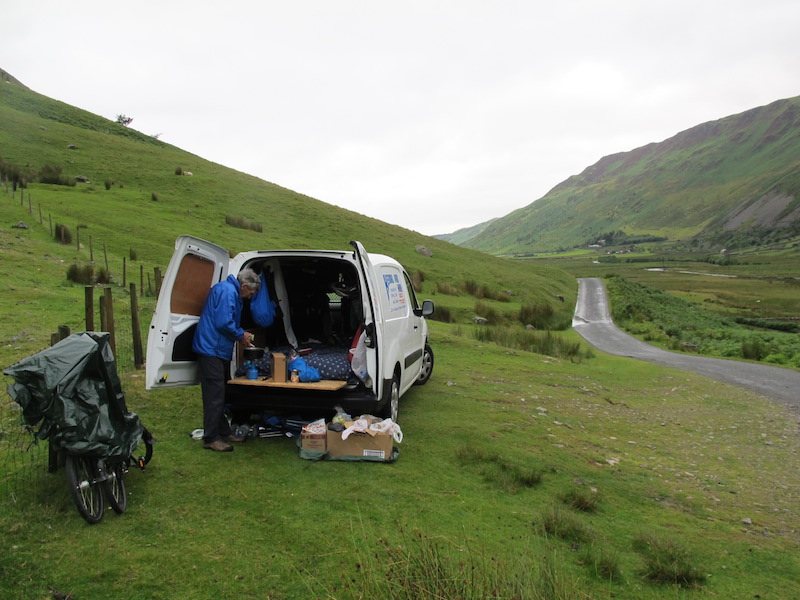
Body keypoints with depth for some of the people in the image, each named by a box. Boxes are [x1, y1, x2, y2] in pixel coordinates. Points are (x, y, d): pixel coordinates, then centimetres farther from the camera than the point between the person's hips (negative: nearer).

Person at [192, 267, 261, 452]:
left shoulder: (231, 291, 17)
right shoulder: (227, 291, -16)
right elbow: (223, 323, -24)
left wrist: (241, 334, 11)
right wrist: (241, 335, -9)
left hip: (218, 350, 11)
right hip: (211, 349, -11)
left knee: (220, 394, 17)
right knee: (215, 395, -6)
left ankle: (224, 432, 27)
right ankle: (211, 439, 2)